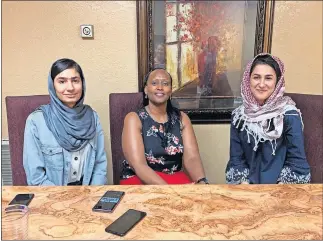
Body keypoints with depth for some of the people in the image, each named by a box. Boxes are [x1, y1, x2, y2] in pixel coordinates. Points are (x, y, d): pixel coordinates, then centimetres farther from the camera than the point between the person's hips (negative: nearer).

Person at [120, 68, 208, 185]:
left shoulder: (182, 118, 5)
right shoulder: (134, 119, -7)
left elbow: (191, 157, -7)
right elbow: (139, 165, -17)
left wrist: (202, 182, -27)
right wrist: (169, 190, -31)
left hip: (176, 179, 4)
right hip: (140, 180, -3)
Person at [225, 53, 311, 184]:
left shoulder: (289, 115, -6)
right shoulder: (239, 115, 1)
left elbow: (297, 163, -6)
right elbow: (236, 159, 2)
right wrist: (244, 183, -12)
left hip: (279, 186, -1)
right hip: (248, 183, 2)